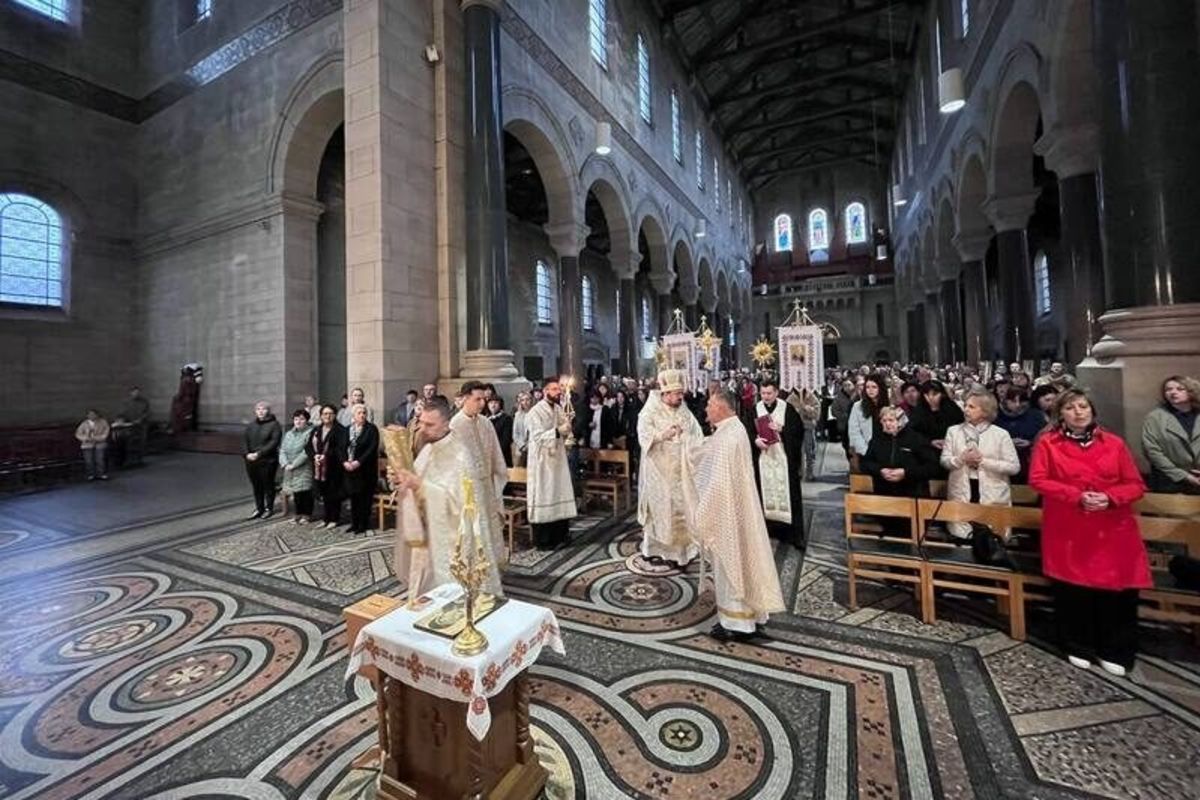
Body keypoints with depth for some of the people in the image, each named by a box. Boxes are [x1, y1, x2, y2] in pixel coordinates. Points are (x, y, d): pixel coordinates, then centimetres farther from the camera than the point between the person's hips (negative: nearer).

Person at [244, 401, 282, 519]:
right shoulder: (251, 424, 12)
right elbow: (245, 440, 9)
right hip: (251, 461, 5)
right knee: (256, 486, 12)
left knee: (268, 485, 4)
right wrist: (248, 453, -6)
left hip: (267, 461, -5)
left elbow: (274, 442, -13)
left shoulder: (274, 424, -5)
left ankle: (269, 508, 18)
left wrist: (259, 453, -18)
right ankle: (259, 508, 25)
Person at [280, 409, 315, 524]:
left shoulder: (310, 432, -9)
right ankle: (299, 514, 25)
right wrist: (285, 464, -9)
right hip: (290, 470, 6)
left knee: (305, 492, -1)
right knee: (296, 493, 11)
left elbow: (307, 452, -16)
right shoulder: (289, 434, 14)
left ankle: (307, 515, 12)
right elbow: (282, 450, 7)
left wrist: (294, 464, -15)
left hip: (304, 469, -6)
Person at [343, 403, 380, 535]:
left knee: (364, 497, -1)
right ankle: (354, 524, 20)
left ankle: (363, 525, 8)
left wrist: (358, 462, -18)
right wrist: (345, 462, -9)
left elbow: (372, 448, -12)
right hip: (350, 468, 4)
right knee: (353, 497, 9)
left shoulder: (371, 429, -4)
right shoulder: (348, 429, 11)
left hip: (366, 469, -4)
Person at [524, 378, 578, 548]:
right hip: (542, 460, -7)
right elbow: (538, 437, -20)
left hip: (558, 457, 7)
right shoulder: (535, 412, -12)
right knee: (543, 497, 0)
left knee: (560, 495, 9)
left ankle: (559, 536, 21)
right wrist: (557, 431, -30)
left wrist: (567, 426, -6)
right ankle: (542, 539, 11)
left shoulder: (559, 409, 8)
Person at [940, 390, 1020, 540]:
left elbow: (1014, 466, -5)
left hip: (993, 496, -1)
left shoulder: (1001, 434, 0)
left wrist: (983, 461, -14)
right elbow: (944, 460, 2)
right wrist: (962, 459, -16)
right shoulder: (953, 431, 4)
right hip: (961, 495, 1)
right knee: (961, 535, 5)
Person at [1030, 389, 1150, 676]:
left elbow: (1135, 485, 5)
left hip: (1112, 531, 2)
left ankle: (1113, 651, 21)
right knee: (1072, 588, 4)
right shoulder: (1048, 443, 0)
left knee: (1116, 588, 2)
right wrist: (1077, 496, -17)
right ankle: (1078, 647, 21)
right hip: (1067, 529, -2)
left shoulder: (1114, 443, 6)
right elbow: (1038, 479, -7)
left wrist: (1109, 498, -13)